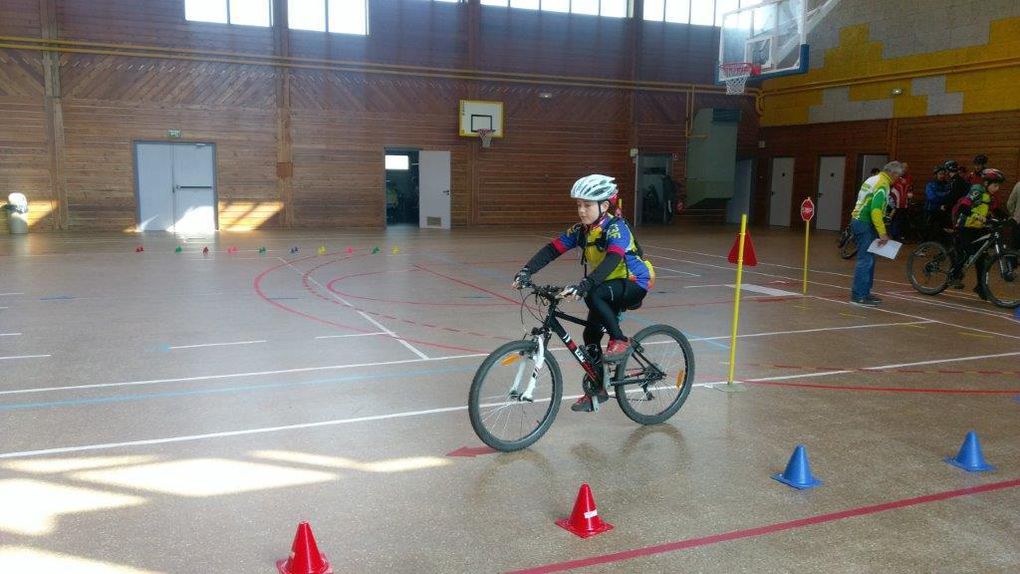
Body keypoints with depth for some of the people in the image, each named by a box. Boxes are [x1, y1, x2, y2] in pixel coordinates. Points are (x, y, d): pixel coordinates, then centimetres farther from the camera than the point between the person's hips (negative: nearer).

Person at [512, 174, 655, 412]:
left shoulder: (616, 228, -24)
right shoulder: (580, 230, -4)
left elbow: (612, 260, -41)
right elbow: (552, 249, -14)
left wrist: (584, 285, -55)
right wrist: (526, 271, -29)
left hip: (634, 284, -7)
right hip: (609, 286, 7)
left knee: (594, 296, -34)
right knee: (591, 335, 2)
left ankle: (620, 341, -14)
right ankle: (596, 390, 18)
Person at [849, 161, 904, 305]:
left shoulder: (873, 179, 16)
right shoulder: (882, 184, -15)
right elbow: (876, 210, -25)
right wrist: (882, 233, -23)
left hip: (858, 220, 10)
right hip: (865, 223, -10)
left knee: (868, 259, 14)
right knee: (865, 260, -9)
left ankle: (864, 292, 18)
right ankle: (858, 295, -8)